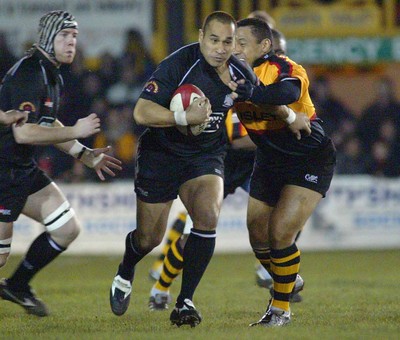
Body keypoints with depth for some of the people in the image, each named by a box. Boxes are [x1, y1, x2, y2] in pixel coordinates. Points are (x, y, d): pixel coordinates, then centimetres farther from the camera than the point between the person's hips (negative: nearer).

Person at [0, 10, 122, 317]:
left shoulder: (53, 76, 12)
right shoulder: (28, 74, -20)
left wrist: (85, 155, 20)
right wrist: (75, 132, -19)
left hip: (25, 169, 10)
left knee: (68, 229, 8)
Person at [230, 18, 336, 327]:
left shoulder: (284, 69, -26)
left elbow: (288, 93, -48)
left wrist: (243, 91, -59)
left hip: (310, 159, -7)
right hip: (269, 160, 7)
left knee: (280, 234, -16)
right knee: (258, 237, 8)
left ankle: (281, 309, 1)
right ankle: (288, 281, 37)